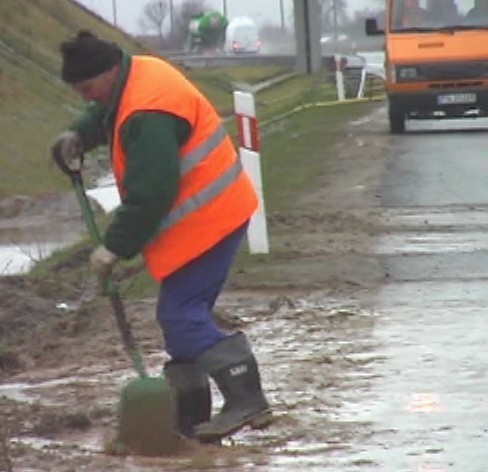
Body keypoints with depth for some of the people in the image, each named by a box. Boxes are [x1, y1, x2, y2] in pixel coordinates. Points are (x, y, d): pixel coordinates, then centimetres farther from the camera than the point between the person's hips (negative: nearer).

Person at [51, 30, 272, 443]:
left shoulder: (147, 116, -25)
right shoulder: (138, 72, 8)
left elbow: (150, 195, -26)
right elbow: (104, 115, 30)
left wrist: (114, 248, -17)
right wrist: (78, 136, 9)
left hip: (206, 220, -11)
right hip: (216, 212, 11)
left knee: (181, 314, -14)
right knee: (182, 314, 12)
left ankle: (246, 398, -17)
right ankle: (189, 414, 17)